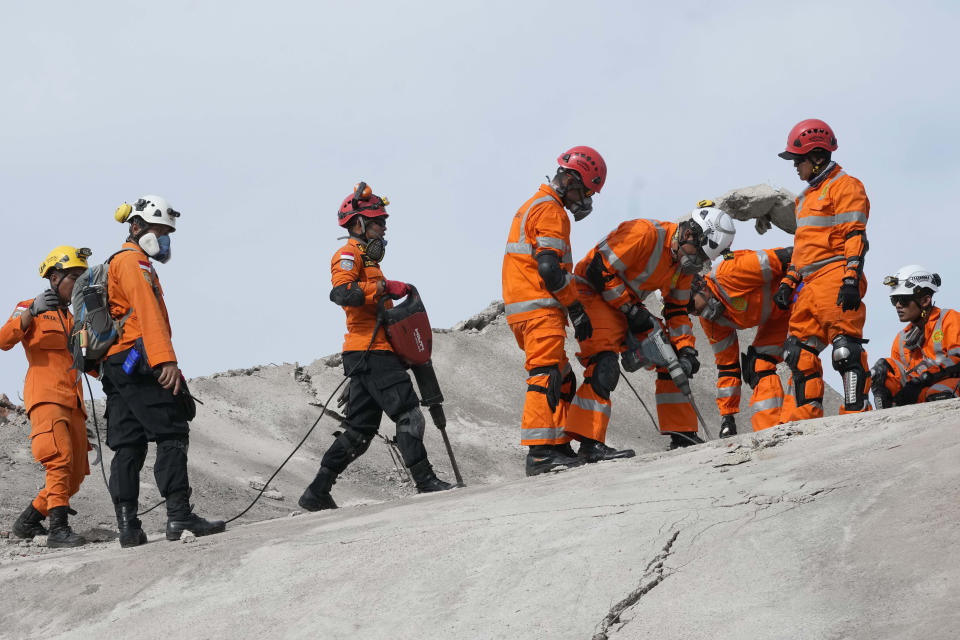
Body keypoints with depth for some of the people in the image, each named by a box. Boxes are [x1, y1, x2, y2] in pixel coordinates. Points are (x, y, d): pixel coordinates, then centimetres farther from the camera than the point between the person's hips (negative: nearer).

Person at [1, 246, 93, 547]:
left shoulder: (71, 319, 27)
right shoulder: (30, 309, 5)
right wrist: (32, 312, -26)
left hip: (72, 403, 8)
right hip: (46, 396, -8)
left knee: (74, 476, 3)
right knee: (60, 460, -26)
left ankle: (27, 522, 17)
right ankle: (58, 528, -32)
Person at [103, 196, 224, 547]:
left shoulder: (115, 265, 28)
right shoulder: (133, 262, -5)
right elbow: (148, 313, -18)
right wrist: (166, 360, -27)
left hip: (114, 366, 10)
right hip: (138, 361, -10)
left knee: (127, 445, 5)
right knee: (172, 435, -11)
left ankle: (128, 526, 1)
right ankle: (179, 515, -18)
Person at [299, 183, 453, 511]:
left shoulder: (367, 259, 27)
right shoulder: (349, 255, -5)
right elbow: (341, 292, -24)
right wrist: (384, 287, -25)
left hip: (374, 352, 10)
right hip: (371, 352, -10)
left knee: (361, 429, 9)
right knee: (408, 414, -12)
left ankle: (317, 493, 9)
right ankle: (426, 481, -13)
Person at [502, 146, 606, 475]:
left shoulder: (532, 207, 24)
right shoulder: (550, 210, -9)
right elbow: (549, 268, -19)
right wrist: (577, 309, -13)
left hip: (521, 309, 10)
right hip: (541, 309, -10)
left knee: (562, 380, 14)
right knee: (547, 376, -16)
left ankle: (559, 446, 14)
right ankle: (540, 452, -24)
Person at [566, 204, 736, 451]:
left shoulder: (685, 261, 1)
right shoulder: (645, 233, -27)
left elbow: (676, 309, 10)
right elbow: (600, 271, -27)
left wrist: (686, 349, -3)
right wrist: (631, 310, -21)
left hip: (629, 303, 9)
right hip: (592, 290, -9)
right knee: (604, 366, -26)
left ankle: (683, 435, 12)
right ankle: (589, 443, -29)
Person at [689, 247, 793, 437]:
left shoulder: (726, 276, -29)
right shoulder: (711, 322, -3)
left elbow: (784, 258, -26)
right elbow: (727, 366, 4)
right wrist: (727, 417, 1)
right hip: (776, 314, 8)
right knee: (758, 365, -8)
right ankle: (768, 429, -13)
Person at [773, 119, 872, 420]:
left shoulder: (845, 187, -2)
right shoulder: (807, 197, 26)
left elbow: (855, 238, -12)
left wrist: (851, 280, -21)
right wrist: (788, 282, 20)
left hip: (835, 279, -10)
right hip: (808, 284, 10)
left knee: (845, 348, -15)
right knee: (799, 352, 5)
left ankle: (857, 412, -14)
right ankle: (803, 416, 6)